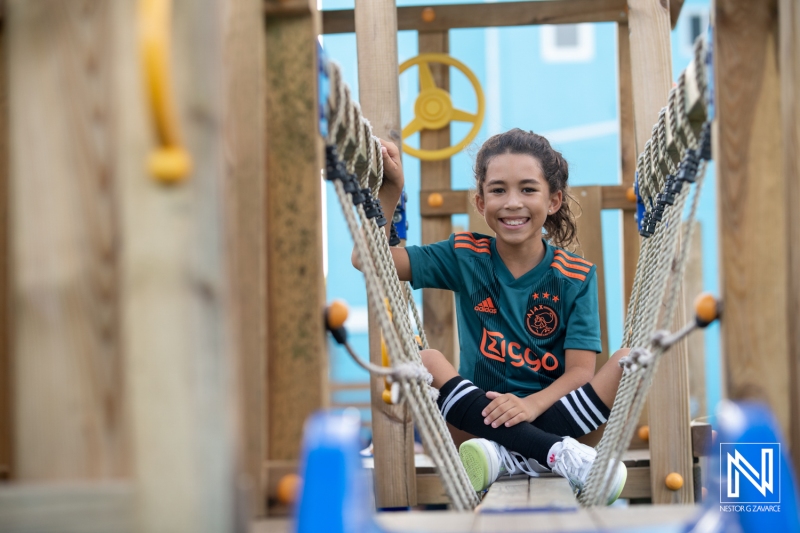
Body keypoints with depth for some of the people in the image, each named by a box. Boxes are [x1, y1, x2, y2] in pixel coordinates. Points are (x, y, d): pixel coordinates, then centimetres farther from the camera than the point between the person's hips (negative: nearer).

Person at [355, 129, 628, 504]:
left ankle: (507, 457, -32)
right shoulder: (465, 257, 4)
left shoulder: (575, 276, 0)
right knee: (425, 361, -28)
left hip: (550, 412, -1)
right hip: (480, 416, 1)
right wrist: (390, 190, -15)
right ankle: (561, 453, -35)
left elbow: (580, 369, -9)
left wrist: (532, 405, -28)